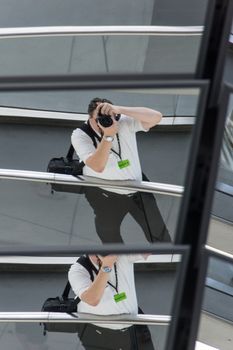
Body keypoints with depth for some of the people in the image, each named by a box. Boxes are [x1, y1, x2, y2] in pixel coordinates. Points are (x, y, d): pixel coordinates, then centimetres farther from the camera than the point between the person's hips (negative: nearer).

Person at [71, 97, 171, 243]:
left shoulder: (125, 123, -20)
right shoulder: (80, 136, -23)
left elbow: (156, 117, -35)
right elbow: (98, 166, -36)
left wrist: (119, 109, -44)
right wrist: (108, 136, -47)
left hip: (138, 188, 2)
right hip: (105, 195, -2)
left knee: (159, 234, 12)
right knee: (109, 235, 22)